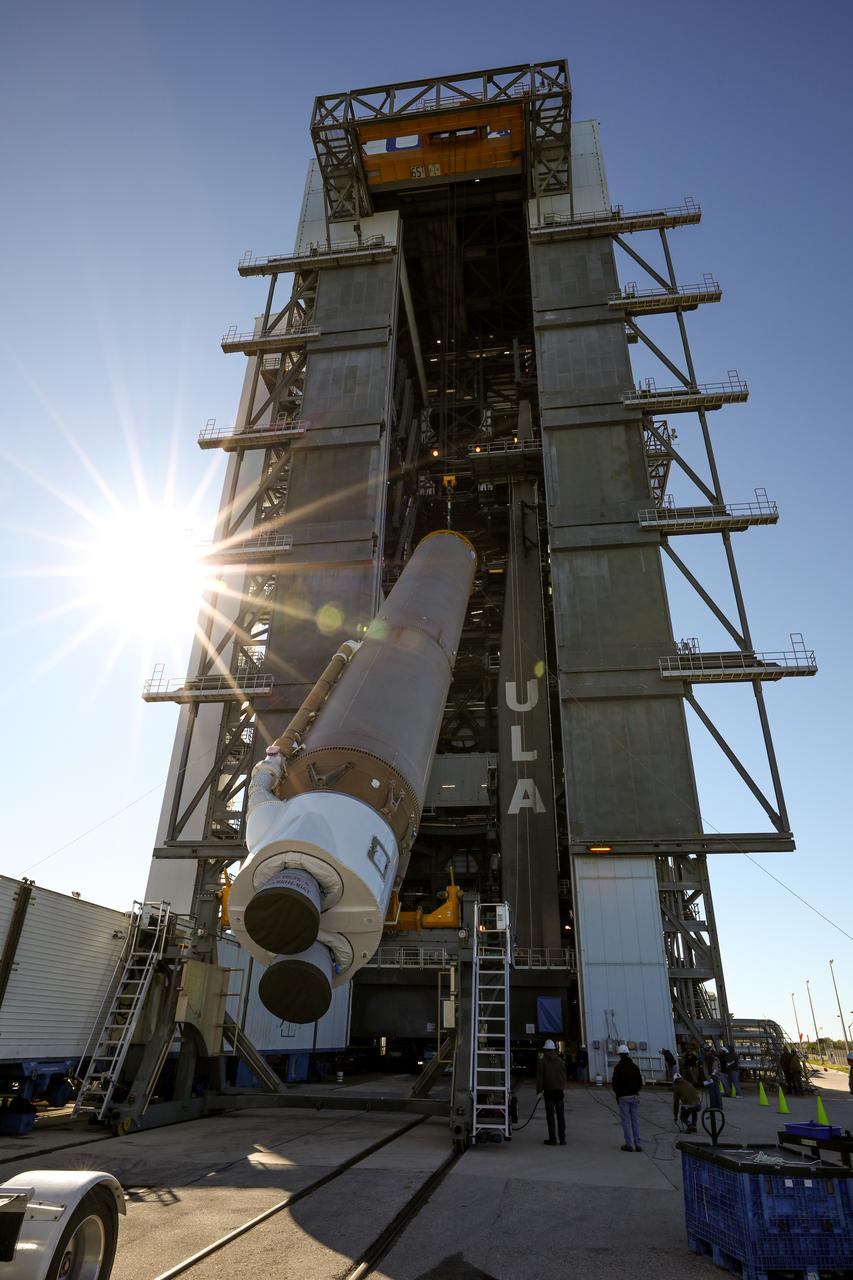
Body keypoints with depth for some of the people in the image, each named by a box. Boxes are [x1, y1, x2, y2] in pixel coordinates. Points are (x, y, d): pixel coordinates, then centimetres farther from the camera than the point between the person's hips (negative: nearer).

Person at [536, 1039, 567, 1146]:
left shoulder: (542, 1061, -4)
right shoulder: (560, 1060, 7)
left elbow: (539, 1077, -6)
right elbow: (564, 1076, 11)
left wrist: (539, 1090, -2)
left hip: (548, 1090, -3)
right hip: (559, 1090, 3)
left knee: (550, 1116, 2)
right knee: (561, 1115, 9)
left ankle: (552, 1139, 3)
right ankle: (562, 1139, 10)